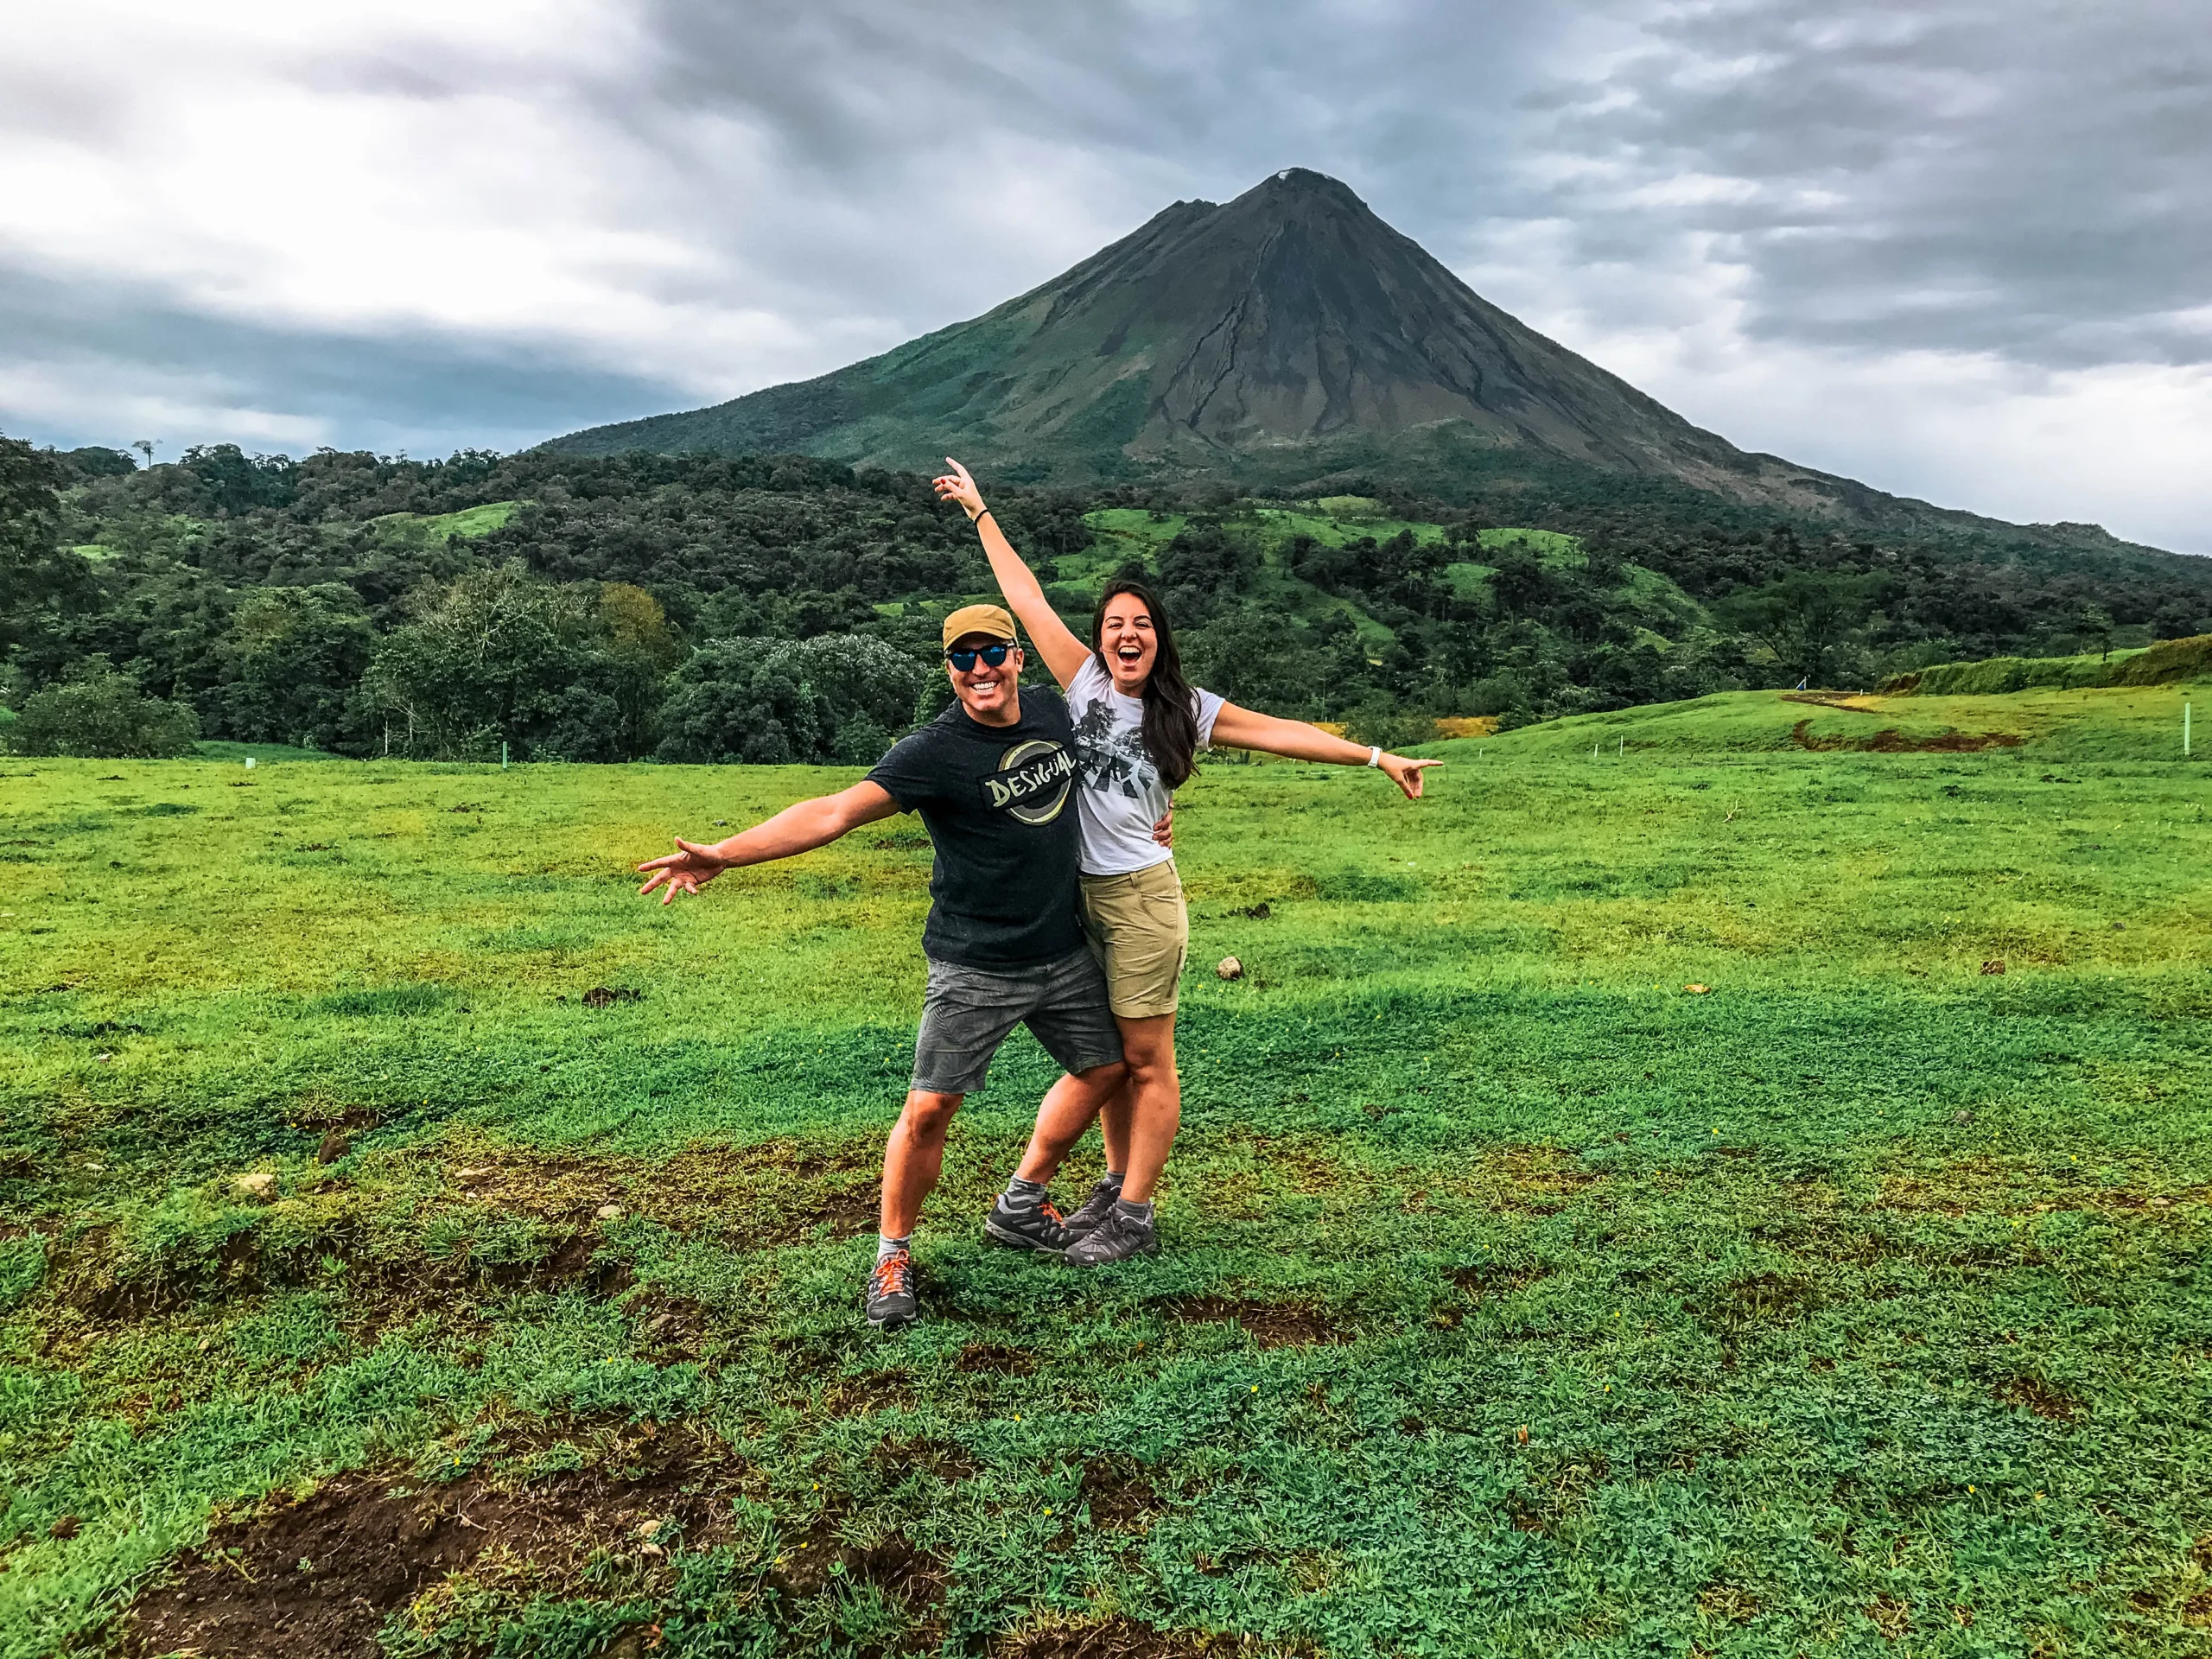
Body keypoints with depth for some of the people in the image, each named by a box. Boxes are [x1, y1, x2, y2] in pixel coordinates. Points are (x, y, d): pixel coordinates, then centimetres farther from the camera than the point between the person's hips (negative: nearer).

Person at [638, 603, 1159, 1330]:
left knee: (1106, 1066, 19)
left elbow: (1095, 772, 25)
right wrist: (724, 853, -37)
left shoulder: (1053, 711, 1)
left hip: (1064, 951, 7)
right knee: (929, 1108, -10)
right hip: (975, 965, -7)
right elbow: (836, 811, -27)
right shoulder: (934, 752, -18)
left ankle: (1020, 1203, 35)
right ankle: (894, 1254, 13)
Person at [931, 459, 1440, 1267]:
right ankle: (1117, 1184, 31)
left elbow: (1282, 733, 6)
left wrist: (1378, 757, 5)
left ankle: (1134, 1217, 12)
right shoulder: (1084, 680, 3)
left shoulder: (1186, 710, 2)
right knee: (1107, 1053, 15)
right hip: (1077, 892, 3)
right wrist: (979, 511, 12)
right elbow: (1027, 598, 8)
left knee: (1146, 1058, 2)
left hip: (1140, 895, -2)